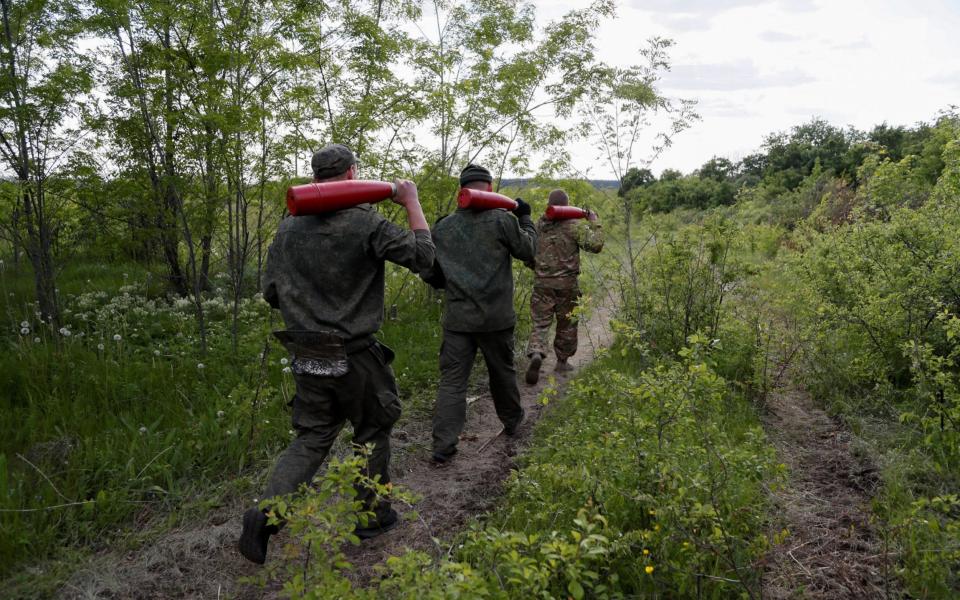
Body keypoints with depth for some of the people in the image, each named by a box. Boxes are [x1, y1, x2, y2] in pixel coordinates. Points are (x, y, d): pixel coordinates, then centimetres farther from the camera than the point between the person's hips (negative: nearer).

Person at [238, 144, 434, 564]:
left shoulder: (289, 227, 1)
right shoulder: (365, 222, -15)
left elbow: (271, 293, 7)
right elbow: (422, 256, -10)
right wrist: (411, 202, 0)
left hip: (306, 356, 4)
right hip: (355, 357, -4)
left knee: (311, 437, 15)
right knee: (372, 433, 16)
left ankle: (267, 511, -1)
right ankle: (371, 515, 29)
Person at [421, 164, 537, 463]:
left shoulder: (442, 227, 2)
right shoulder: (502, 220, -9)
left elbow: (428, 273, 6)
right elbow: (528, 250, 4)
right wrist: (525, 218, 17)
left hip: (457, 319, 1)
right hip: (496, 318, -1)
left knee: (452, 380, 3)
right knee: (503, 372, 19)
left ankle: (443, 445, -2)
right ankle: (512, 421, 40)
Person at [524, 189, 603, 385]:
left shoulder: (538, 226, 3)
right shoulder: (574, 225, -9)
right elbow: (595, 245, -15)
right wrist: (594, 223, 0)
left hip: (541, 283, 2)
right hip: (566, 283, -2)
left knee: (540, 323, 3)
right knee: (566, 324, 16)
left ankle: (536, 354, -22)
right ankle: (562, 361, 26)